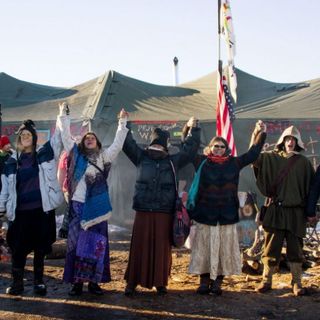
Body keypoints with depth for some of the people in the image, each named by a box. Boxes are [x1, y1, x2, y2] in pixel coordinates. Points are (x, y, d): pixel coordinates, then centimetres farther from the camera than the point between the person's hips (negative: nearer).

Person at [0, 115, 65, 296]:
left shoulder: (45, 154, 4)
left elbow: (58, 137, -3)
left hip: (42, 209, -1)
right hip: (21, 211, 1)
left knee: (40, 247, 6)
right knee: (18, 248, 2)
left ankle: (39, 282, 18)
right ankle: (17, 283, 14)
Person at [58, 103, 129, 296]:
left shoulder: (104, 156, 10)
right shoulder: (76, 155, 10)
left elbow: (118, 144, 5)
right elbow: (66, 137, 8)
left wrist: (123, 123, 3)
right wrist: (64, 115, 6)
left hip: (97, 207, 1)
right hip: (78, 205, 0)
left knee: (97, 244, 3)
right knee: (76, 242, 1)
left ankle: (94, 281, 12)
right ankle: (77, 281, 8)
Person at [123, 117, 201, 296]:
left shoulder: (173, 161, 10)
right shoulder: (141, 157, 8)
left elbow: (190, 149, 14)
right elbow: (128, 143, 6)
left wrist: (193, 129, 14)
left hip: (164, 212, 1)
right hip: (143, 211, -1)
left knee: (162, 248, 5)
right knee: (139, 247, 0)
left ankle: (160, 282, 17)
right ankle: (132, 282, 7)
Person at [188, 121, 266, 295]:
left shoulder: (234, 163, 8)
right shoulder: (202, 162, 3)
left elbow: (253, 153, 13)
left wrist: (261, 133, 8)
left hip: (227, 214, 2)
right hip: (205, 214, -1)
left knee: (224, 249, 3)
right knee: (204, 249, 3)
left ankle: (217, 283, 12)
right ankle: (204, 282, 11)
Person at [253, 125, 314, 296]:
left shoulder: (304, 162, 5)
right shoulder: (270, 158, 6)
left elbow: (310, 187, 6)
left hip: (296, 213, 0)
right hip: (275, 210, 0)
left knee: (295, 249, 6)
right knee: (271, 248, 4)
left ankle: (297, 283, 14)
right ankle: (266, 281, 12)